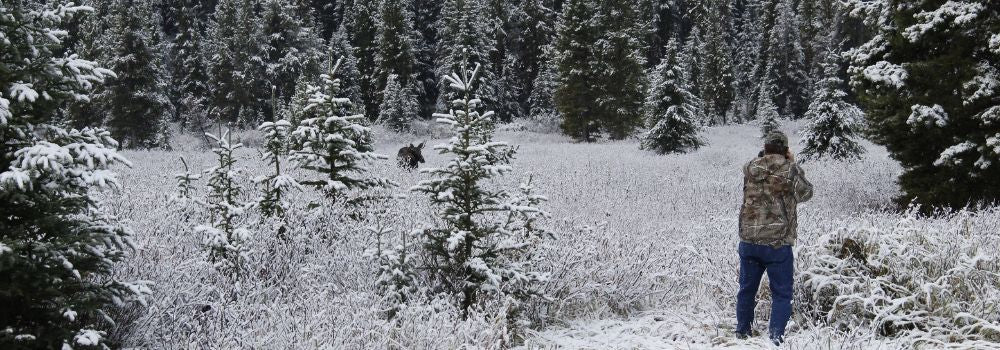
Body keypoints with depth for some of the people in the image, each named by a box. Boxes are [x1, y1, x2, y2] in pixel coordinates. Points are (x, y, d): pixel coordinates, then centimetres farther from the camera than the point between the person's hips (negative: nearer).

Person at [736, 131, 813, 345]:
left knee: (747, 289, 18)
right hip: (778, 242, -3)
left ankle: (742, 332, 29)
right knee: (781, 294, 7)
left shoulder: (750, 168, 0)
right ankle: (775, 338, -2)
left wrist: (763, 158, 20)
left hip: (748, 240, 3)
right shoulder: (789, 169, -8)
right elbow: (805, 194, 10)